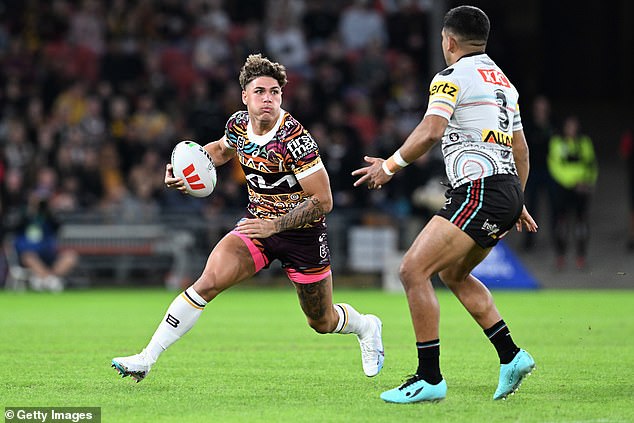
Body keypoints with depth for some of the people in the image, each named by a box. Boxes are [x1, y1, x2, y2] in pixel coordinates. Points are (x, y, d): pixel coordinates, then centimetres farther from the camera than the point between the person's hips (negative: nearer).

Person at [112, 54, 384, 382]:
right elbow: (222, 149, 19)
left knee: (322, 323, 12)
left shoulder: (295, 139, -27)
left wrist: (275, 225, -30)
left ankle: (366, 326, 48)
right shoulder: (239, 124, -8)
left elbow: (323, 201, -24)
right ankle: (146, 359, -16)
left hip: (302, 232, -4)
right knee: (208, 282, -19)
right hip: (257, 224, 4)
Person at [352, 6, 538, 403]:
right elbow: (520, 147, 27)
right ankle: (511, 356, 20)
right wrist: (518, 202, 35)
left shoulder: (453, 77, -6)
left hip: (480, 191, -10)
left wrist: (391, 165, -8)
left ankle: (430, 378, -10)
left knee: (413, 270, -9)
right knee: (454, 273, 25)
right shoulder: (502, 80, 21)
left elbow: (431, 131, -20)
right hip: (508, 191, 10)